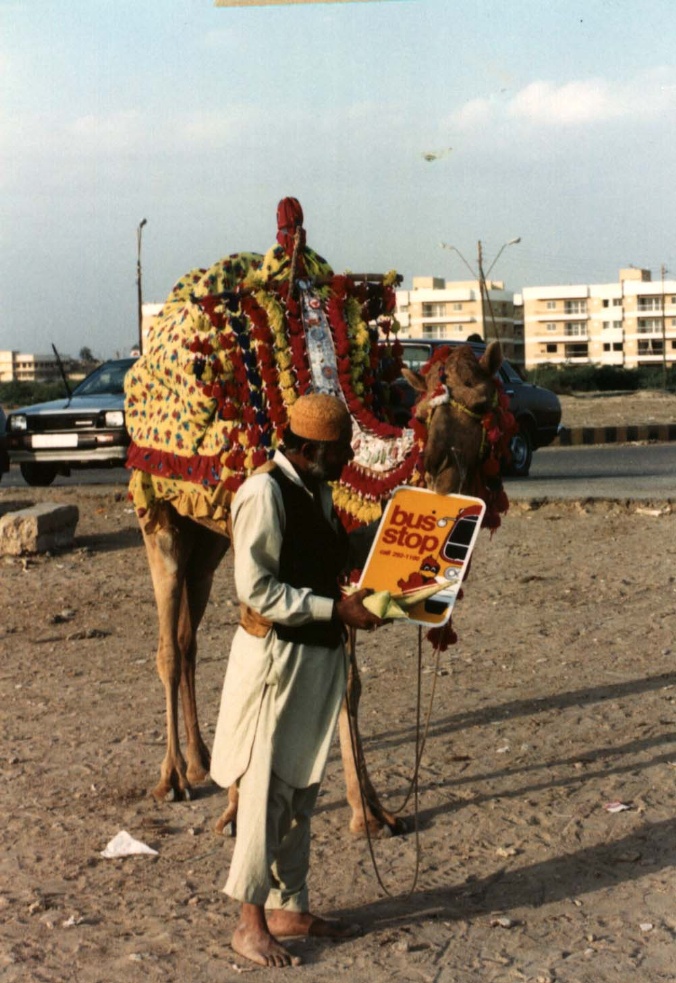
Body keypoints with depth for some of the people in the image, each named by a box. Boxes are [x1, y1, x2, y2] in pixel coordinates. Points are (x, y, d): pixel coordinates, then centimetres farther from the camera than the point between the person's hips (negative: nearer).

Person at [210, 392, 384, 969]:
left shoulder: (318, 490, 10)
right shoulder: (265, 493, -17)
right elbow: (258, 589, -21)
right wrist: (336, 608, -21)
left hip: (320, 655, 9)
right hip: (276, 656, -9)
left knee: (302, 790, 16)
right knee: (267, 789, -1)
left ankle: (290, 909, 28)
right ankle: (251, 924, 11)